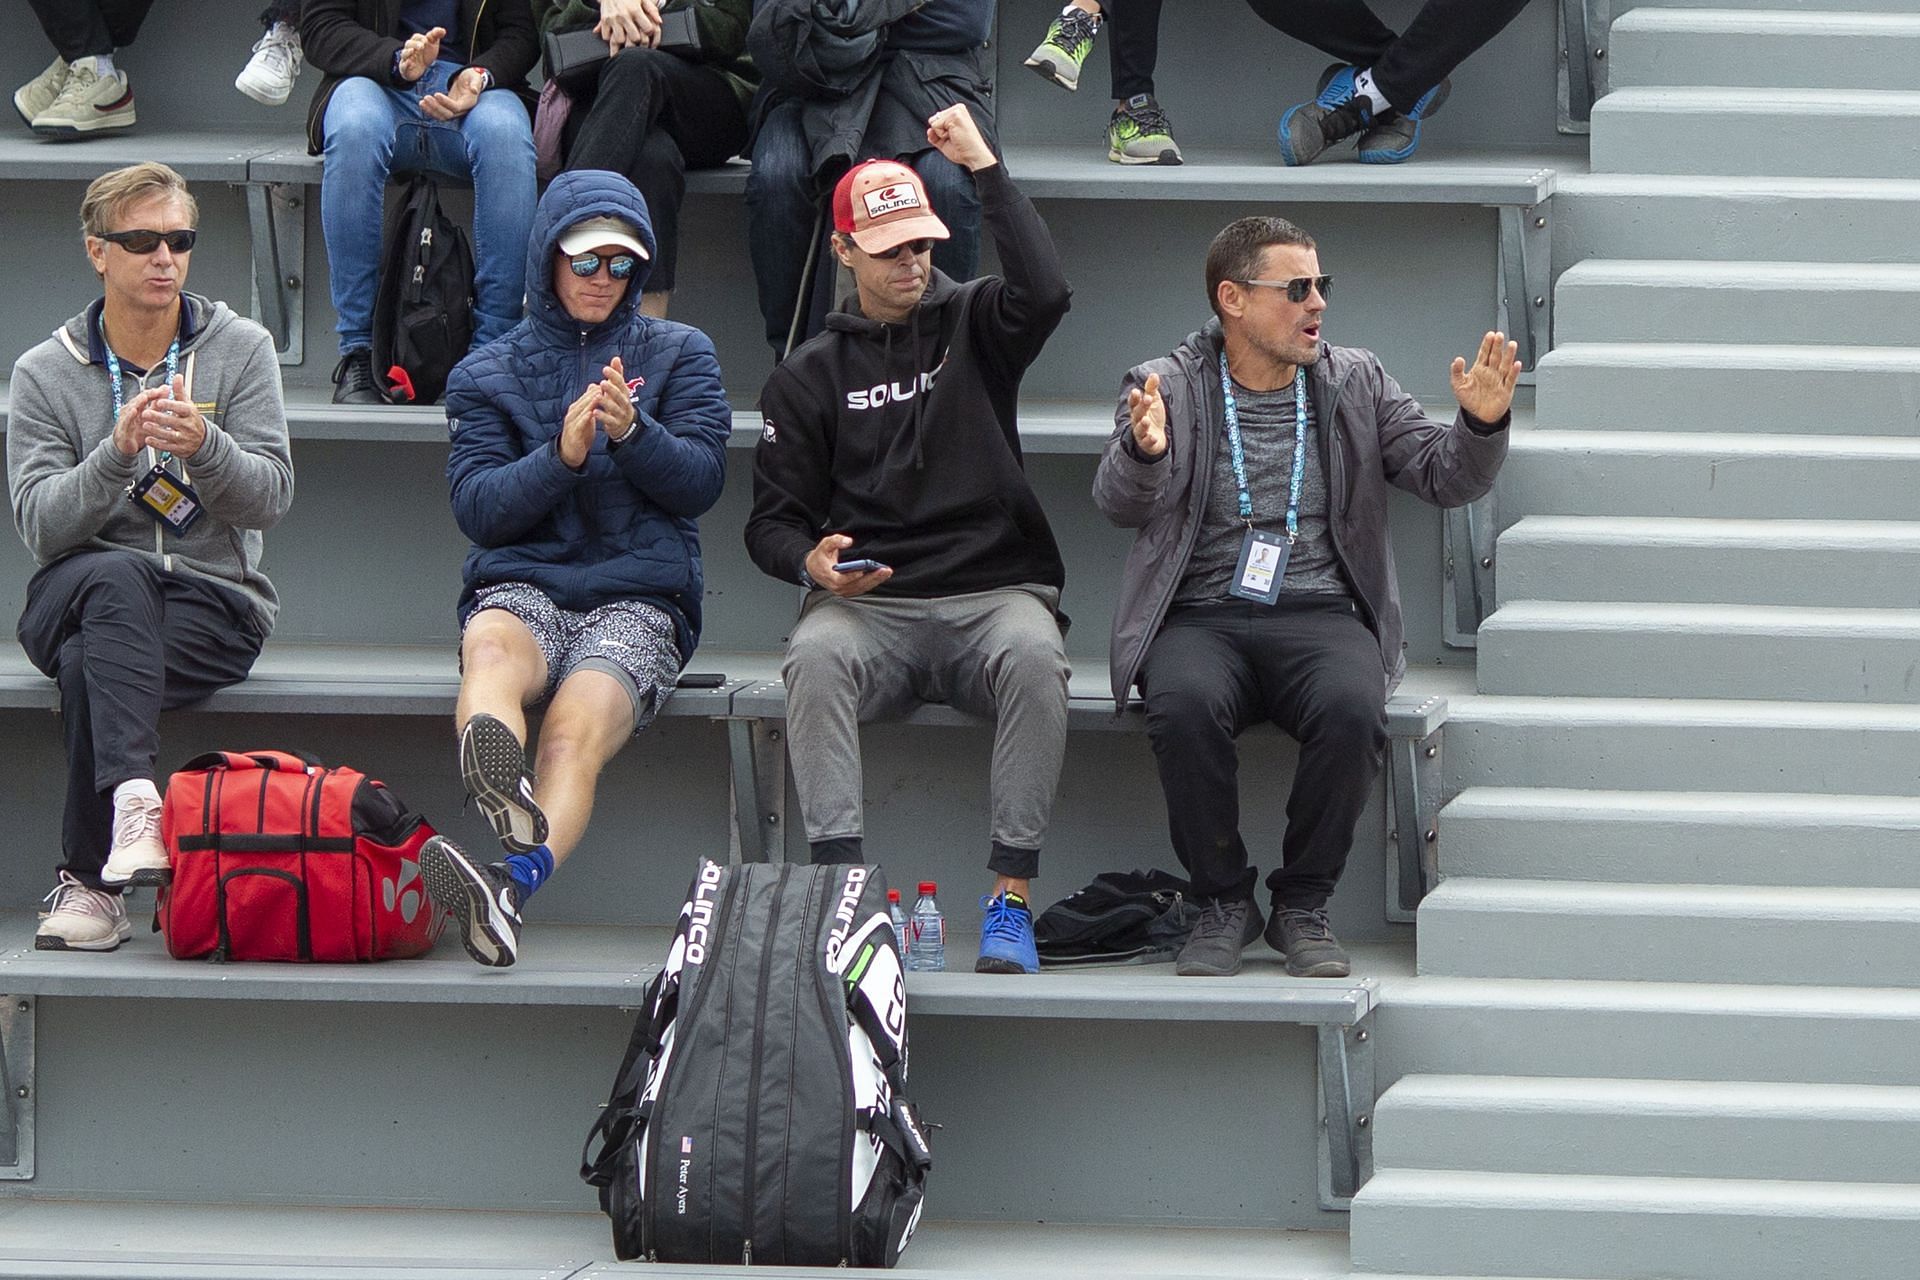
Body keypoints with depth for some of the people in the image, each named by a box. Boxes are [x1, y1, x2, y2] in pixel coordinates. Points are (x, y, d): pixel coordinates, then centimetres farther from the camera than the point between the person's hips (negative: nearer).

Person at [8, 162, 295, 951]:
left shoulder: (239, 350, 6)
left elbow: (269, 498, -3)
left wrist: (204, 446, -24)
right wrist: (117, 452, -23)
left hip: (214, 602, 0)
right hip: (73, 602, 0)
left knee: (90, 667, -33)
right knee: (117, 577, -38)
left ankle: (89, 880, -26)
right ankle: (134, 800, -54)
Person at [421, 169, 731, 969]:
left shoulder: (678, 355, 18)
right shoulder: (485, 376, 17)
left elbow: (701, 479, 5)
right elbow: (477, 508, 3)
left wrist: (631, 431, -15)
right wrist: (563, 457, -14)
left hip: (639, 597, -1)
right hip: (523, 585, 1)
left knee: (575, 731, -33)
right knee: (493, 647, -39)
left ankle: (514, 885, -62)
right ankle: (500, 781, -73)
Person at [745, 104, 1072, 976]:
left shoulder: (971, 327, 13)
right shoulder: (808, 377, 15)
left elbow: (1045, 292, -11)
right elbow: (773, 519, 13)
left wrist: (984, 167, -9)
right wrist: (813, 562, -11)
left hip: (993, 590, -1)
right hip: (869, 606, 1)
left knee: (1034, 655, -36)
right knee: (816, 655, -35)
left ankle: (1011, 895, -36)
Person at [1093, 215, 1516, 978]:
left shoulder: (1355, 384, 16)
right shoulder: (1168, 388, 9)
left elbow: (1445, 477, 12)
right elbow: (1121, 505, -5)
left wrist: (1481, 423, -10)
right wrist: (1144, 451, -28)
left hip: (1321, 618, 1)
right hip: (1201, 621, -1)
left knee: (1352, 709, -32)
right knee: (1186, 706, -35)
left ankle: (1302, 906, -12)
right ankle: (1223, 905, -14)